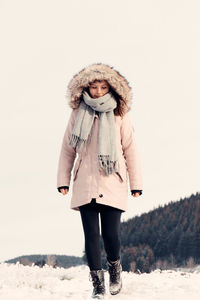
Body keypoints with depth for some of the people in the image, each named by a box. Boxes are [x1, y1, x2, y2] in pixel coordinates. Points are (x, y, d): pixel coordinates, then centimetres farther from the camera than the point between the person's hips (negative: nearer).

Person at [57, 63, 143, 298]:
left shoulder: (119, 115, 2)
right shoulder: (78, 113, 5)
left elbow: (130, 149, 6)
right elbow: (67, 148, 11)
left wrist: (136, 183, 5)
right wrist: (63, 179, 8)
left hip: (112, 183, -1)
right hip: (85, 183, 1)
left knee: (110, 233, -6)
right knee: (91, 234, -3)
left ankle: (115, 269, 25)